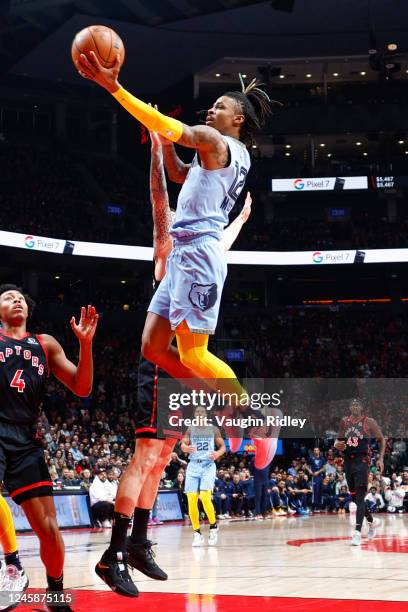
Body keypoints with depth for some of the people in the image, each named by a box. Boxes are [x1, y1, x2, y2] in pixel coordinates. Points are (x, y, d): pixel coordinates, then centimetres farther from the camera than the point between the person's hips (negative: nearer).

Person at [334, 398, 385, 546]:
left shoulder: (369, 422, -3)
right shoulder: (344, 422, 10)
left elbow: (381, 439, 3)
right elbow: (339, 439, 20)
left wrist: (381, 458, -6)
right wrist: (337, 444, -4)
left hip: (362, 460, -6)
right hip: (348, 460, 6)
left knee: (360, 496, -14)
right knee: (354, 496, 14)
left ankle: (357, 532, -18)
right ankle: (372, 521, 37)